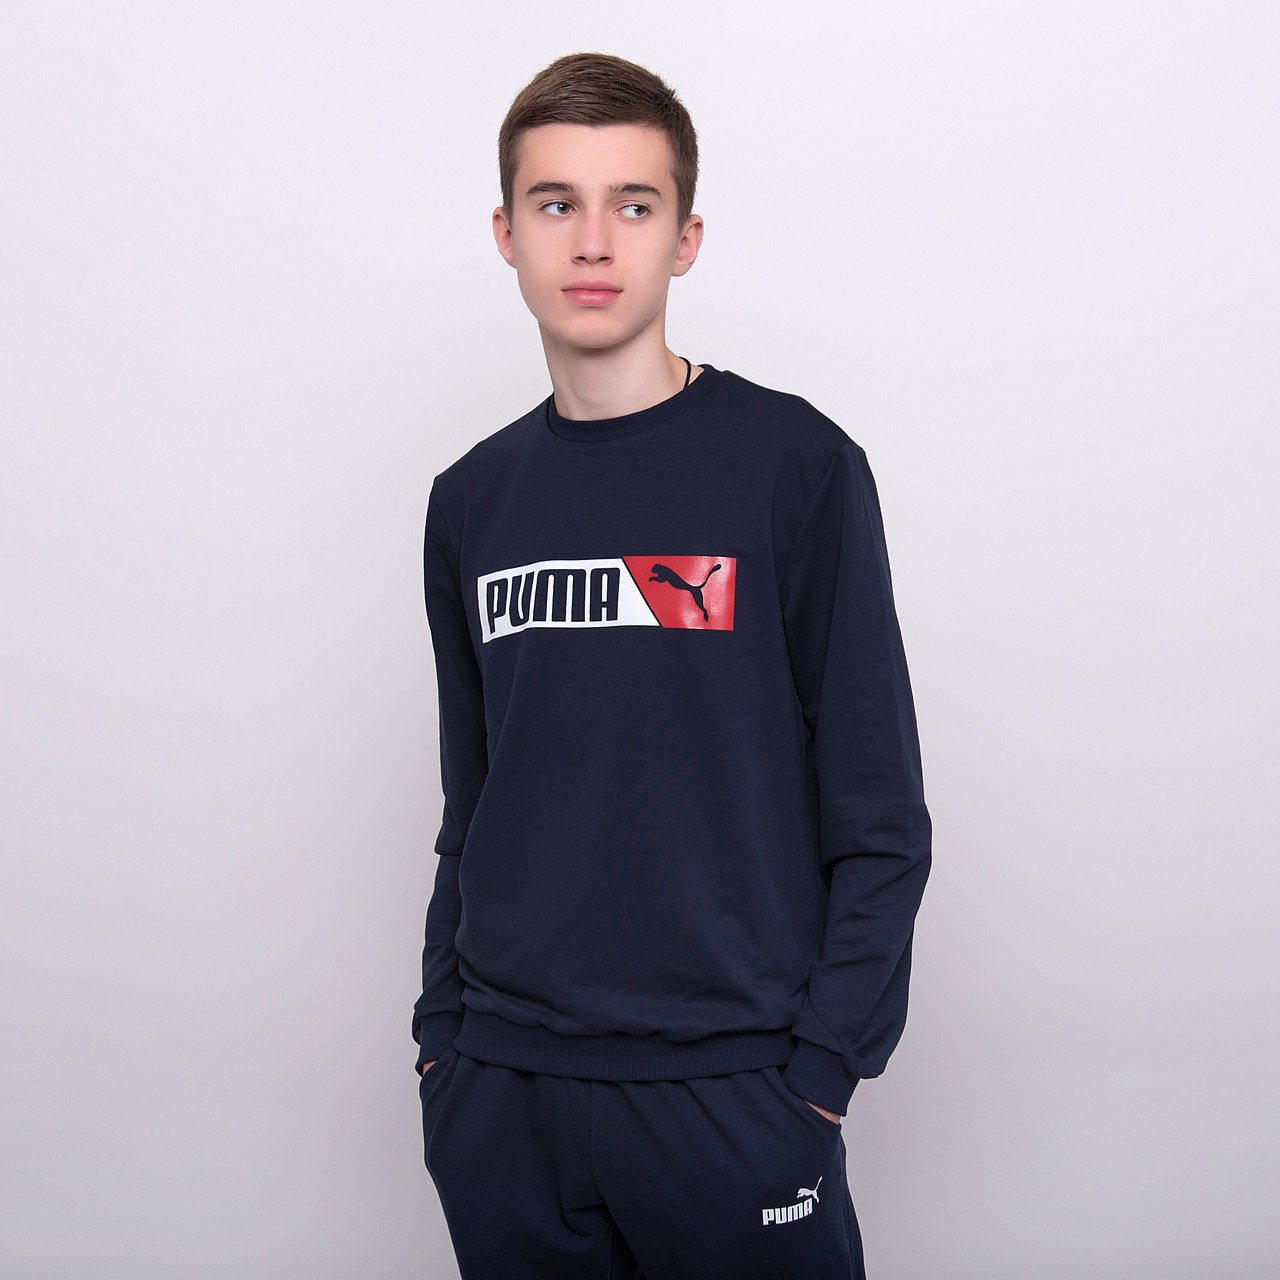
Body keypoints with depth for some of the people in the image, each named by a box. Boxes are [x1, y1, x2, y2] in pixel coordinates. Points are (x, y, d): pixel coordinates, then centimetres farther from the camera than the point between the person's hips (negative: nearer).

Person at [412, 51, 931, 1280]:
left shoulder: (793, 465, -5)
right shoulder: (473, 501, 8)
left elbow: (879, 820, -6)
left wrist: (819, 1072, -10)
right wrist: (442, 1034, 8)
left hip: (727, 1090, -4)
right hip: (501, 1099, 4)